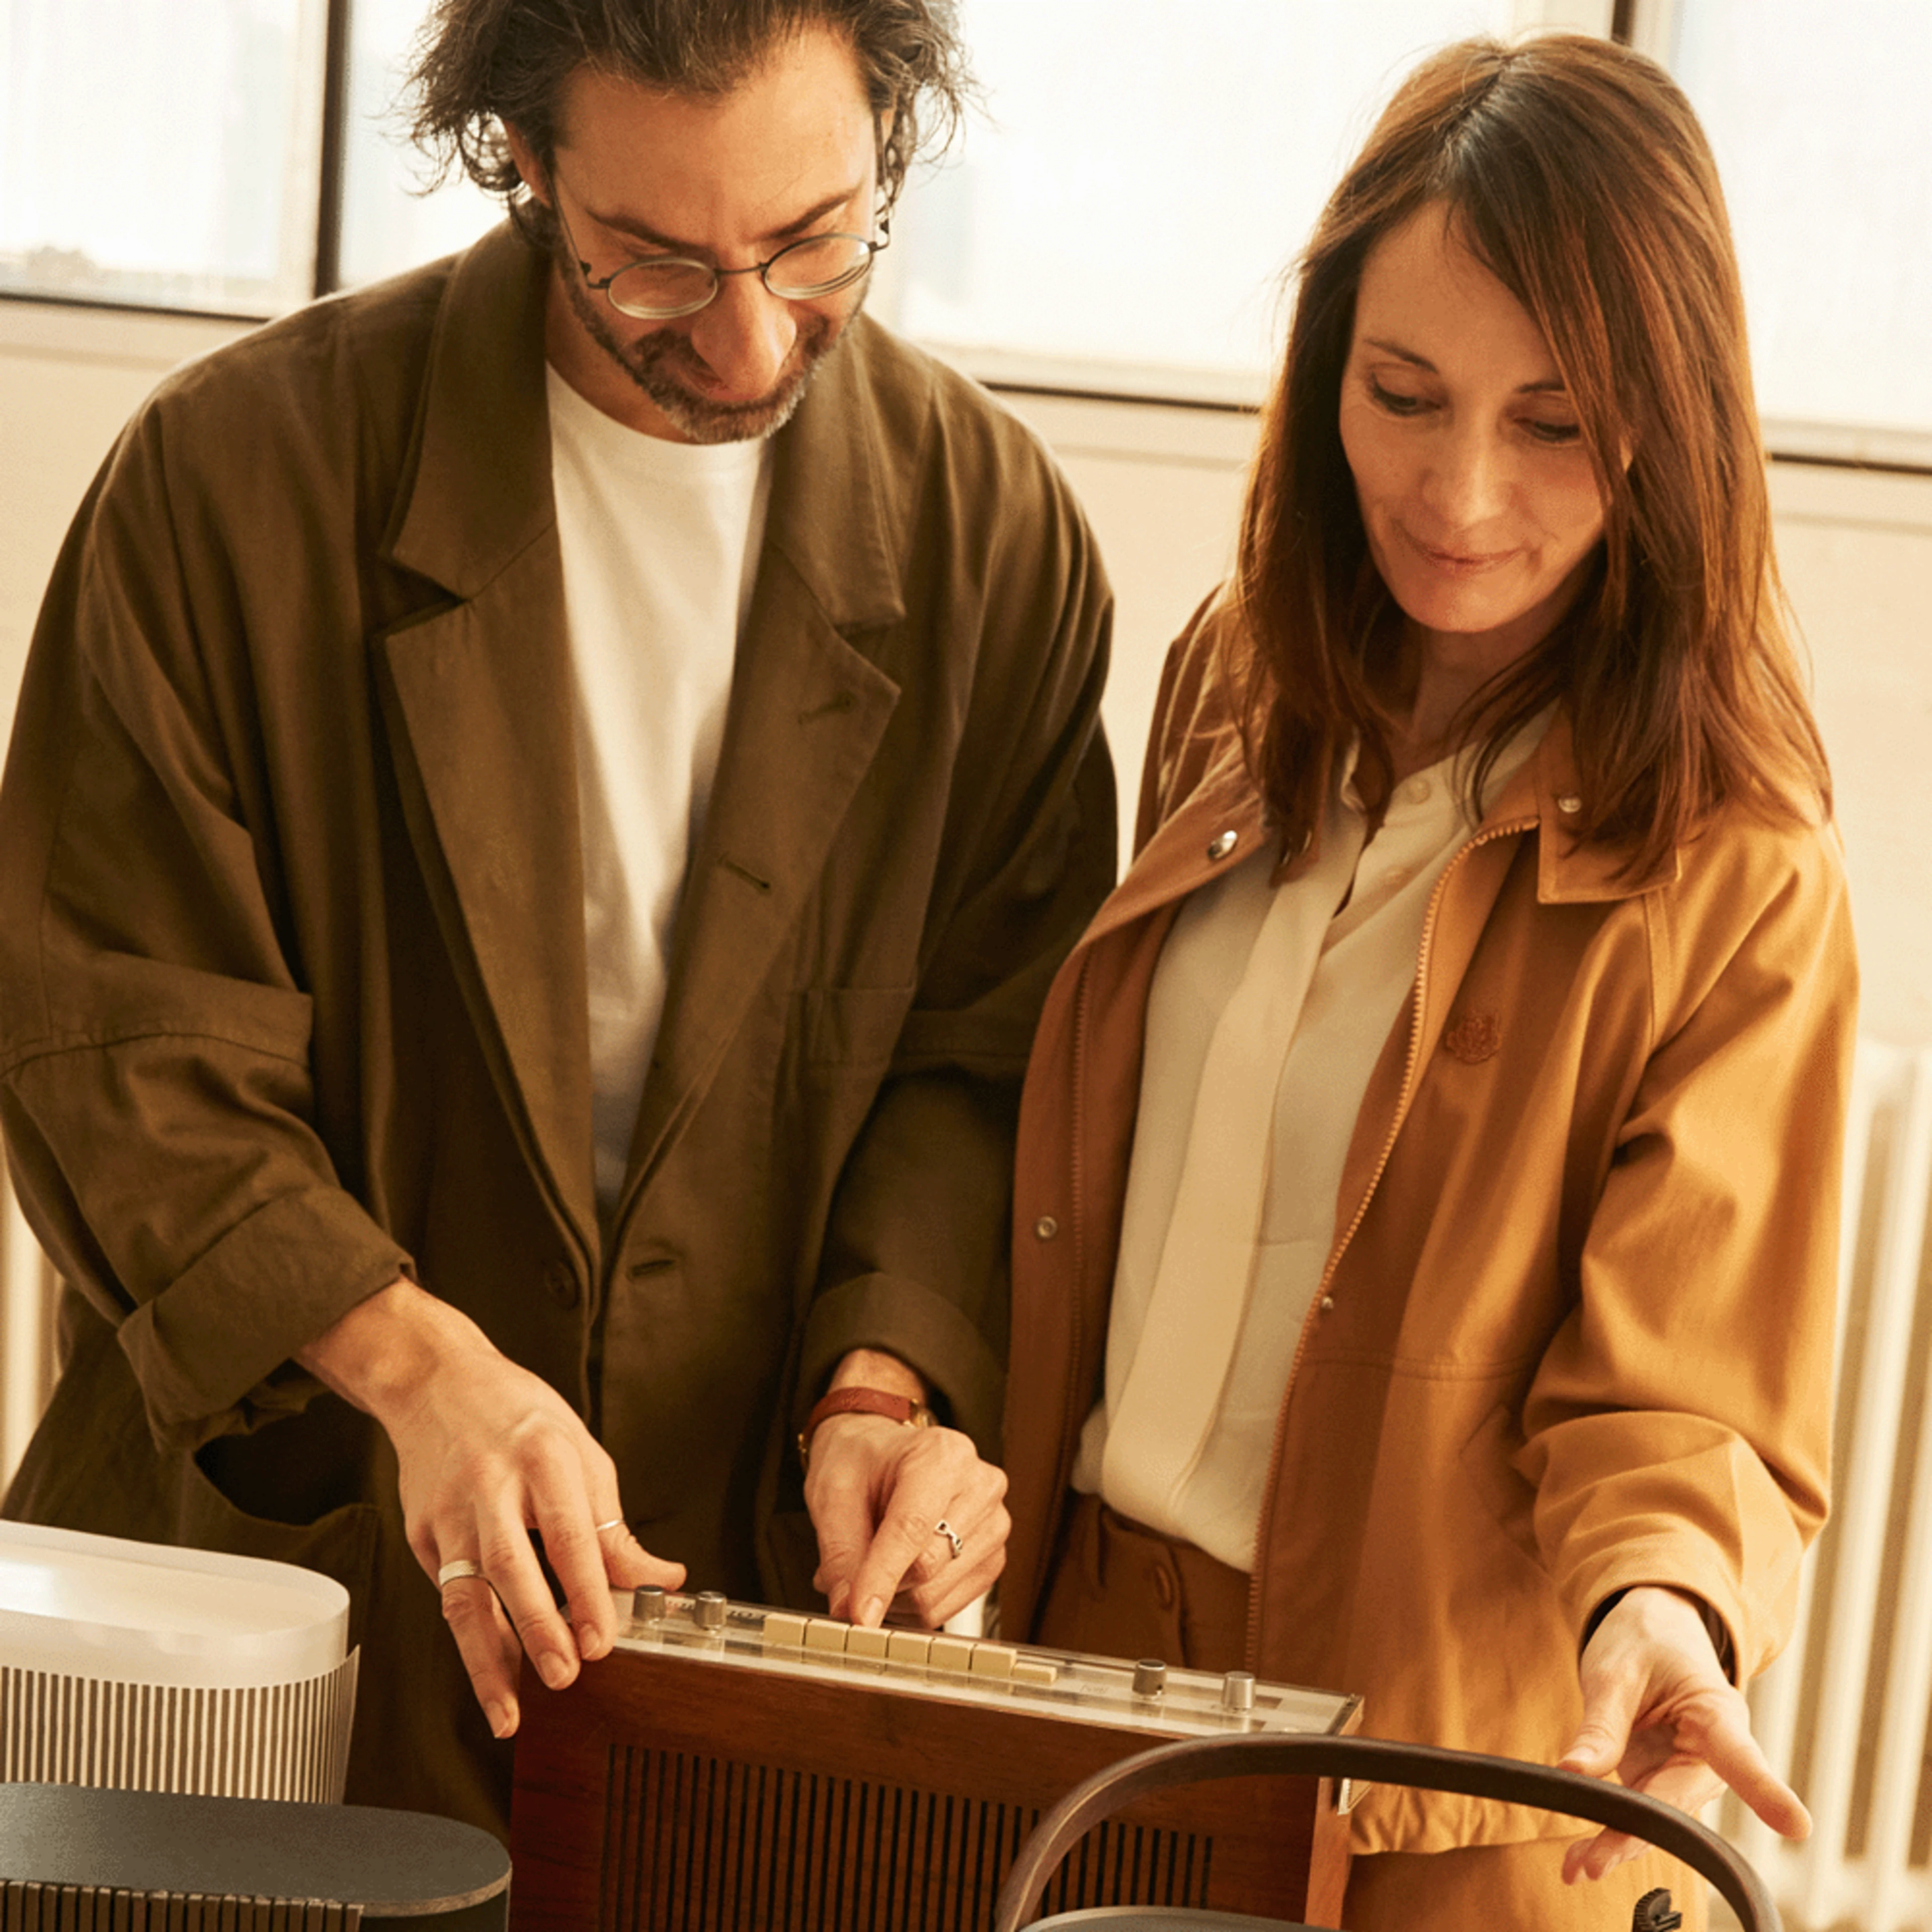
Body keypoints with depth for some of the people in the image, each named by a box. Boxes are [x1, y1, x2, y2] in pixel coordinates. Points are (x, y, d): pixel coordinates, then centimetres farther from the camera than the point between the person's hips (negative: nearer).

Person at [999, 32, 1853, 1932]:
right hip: (1087, 1633, 5)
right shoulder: (1235, 686, 1)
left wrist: (1659, 1597, -34)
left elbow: (1687, 1381, -15)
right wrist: (957, 1452, 3)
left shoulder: (1728, 875, -16)